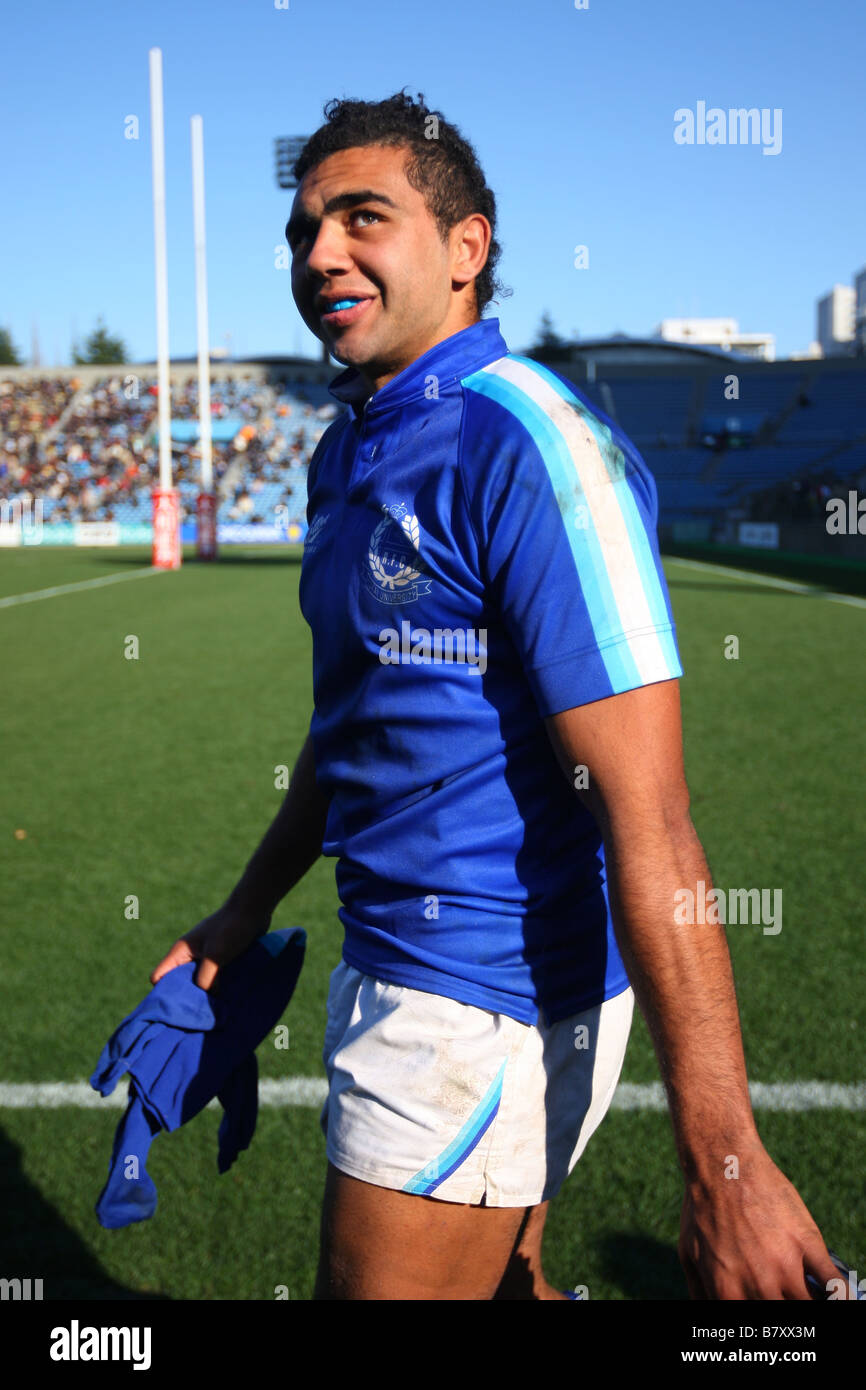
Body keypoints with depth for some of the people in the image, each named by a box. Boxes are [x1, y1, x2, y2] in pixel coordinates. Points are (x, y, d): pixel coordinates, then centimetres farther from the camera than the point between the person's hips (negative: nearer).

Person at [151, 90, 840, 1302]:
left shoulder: (528, 448, -21)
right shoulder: (350, 452, 9)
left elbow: (647, 818, -26)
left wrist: (724, 1165, -26)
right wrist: (247, 911, 26)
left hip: (482, 1012, -9)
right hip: (393, 966, 9)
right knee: (503, 1283, 23)